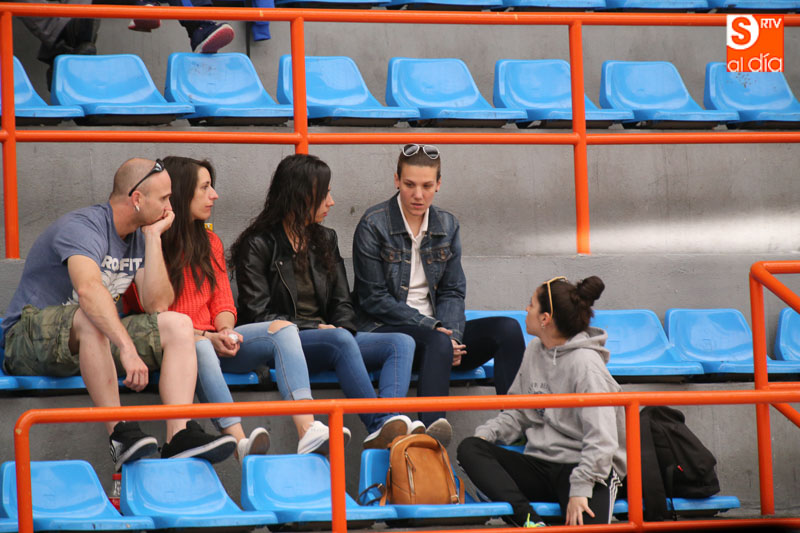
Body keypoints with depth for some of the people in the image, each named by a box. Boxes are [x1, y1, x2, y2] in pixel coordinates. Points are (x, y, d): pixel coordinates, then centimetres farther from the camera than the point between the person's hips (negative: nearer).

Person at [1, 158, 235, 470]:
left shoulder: (138, 238, 8)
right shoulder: (83, 228, -20)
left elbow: (157, 305, -4)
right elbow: (89, 290, -40)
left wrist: (153, 236, -7)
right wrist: (127, 348, -51)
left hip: (93, 340, 8)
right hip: (29, 342, -8)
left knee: (178, 324, -9)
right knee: (90, 317, -39)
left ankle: (179, 436, -29)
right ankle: (120, 434, -40)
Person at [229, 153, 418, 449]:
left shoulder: (325, 240, 19)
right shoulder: (258, 245, -1)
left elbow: (342, 303, 17)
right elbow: (258, 316, -8)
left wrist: (342, 329, -6)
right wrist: (314, 329, -15)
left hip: (327, 338, 7)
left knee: (402, 343, -19)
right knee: (340, 341, -38)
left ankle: (389, 426, -45)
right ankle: (379, 425, -47)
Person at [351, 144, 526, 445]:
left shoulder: (447, 226, 12)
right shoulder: (373, 225, -4)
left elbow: (453, 292, 10)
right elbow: (374, 299, -7)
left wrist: (451, 334, -12)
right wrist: (432, 328, -16)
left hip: (437, 330, 6)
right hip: (385, 330, -5)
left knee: (508, 329, -19)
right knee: (438, 343, -38)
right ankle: (431, 429, -60)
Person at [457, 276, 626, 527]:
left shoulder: (585, 363, -12)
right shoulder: (535, 351, 13)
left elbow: (601, 440, -20)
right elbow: (519, 412, 20)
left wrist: (580, 490, -28)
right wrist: (487, 433, 1)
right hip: (538, 464, 8)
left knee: (585, 526, -40)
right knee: (469, 448, -17)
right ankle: (529, 520, -32)